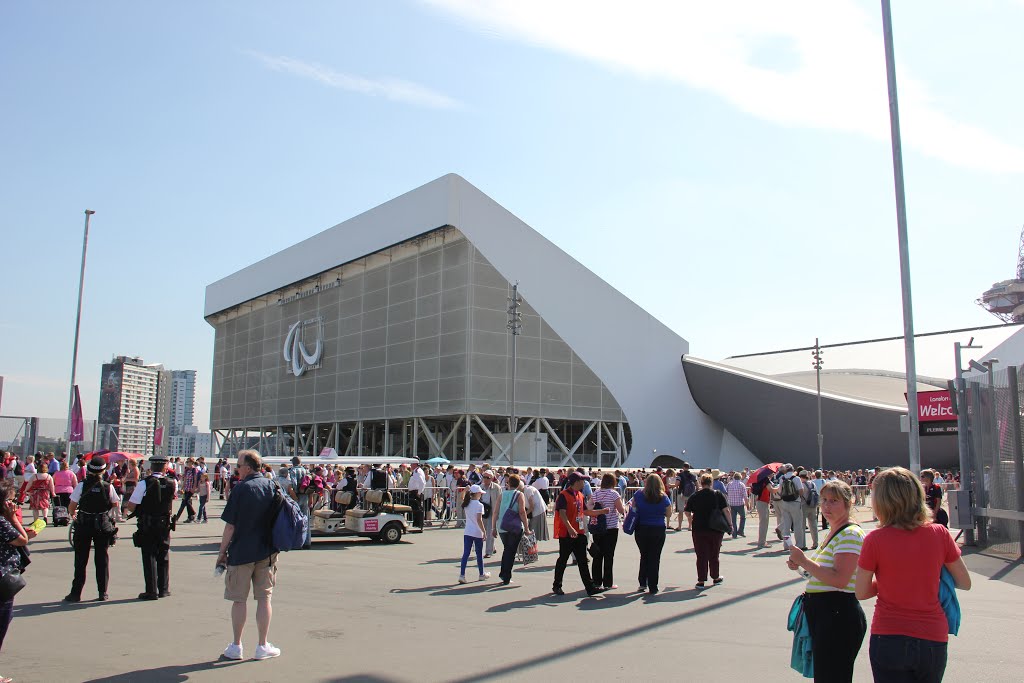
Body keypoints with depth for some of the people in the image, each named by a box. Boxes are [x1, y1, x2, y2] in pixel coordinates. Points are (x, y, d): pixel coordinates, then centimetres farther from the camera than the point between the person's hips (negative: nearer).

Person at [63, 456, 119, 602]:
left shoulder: (81, 486, -9)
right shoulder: (108, 486, -7)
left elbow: (71, 507, -6)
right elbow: (116, 505, 2)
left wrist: (72, 514, 15)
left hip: (83, 525, -1)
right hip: (103, 525, 1)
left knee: (81, 559, 8)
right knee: (102, 559, 9)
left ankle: (76, 593, 11)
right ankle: (102, 593, 12)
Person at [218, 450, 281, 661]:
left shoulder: (241, 489, -11)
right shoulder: (272, 485, 2)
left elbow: (230, 525, -10)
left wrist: (222, 551, 0)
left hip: (241, 552, -4)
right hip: (267, 552, 4)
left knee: (239, 600, 8)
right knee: (264, 598, 8)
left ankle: (236, 646, 16)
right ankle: (262, 646, 12)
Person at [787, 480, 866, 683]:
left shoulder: (850, 534, -15)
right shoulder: (833, 533, 16)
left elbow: (839, 580, -26)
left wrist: (804, 560, -20)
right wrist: (802, 565, 9)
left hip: (838, 615, -10)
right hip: (822, 614, 10)